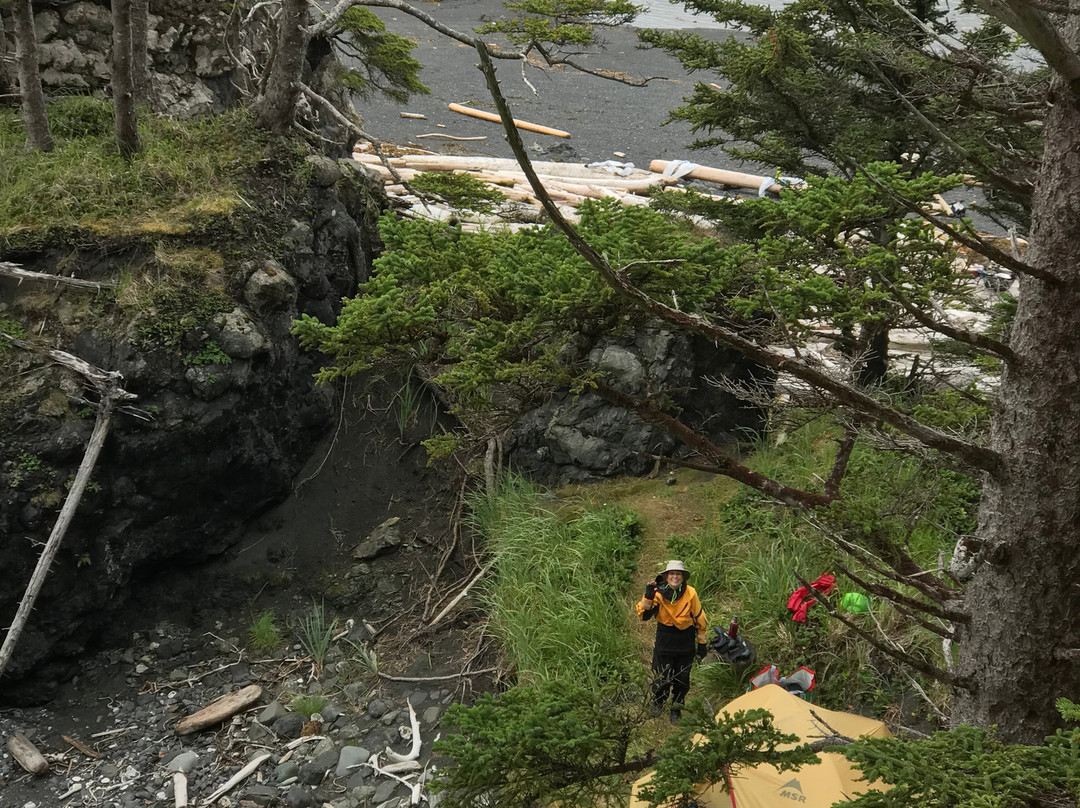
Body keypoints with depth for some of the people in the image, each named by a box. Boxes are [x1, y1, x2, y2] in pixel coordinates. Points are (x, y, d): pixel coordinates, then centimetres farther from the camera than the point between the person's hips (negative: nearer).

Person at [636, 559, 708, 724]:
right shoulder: (659, 593, -14)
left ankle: (676, 709, 33)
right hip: (665, 641, -1)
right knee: (663, 677, 3)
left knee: (682, 678, 10)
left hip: (686, 643, 1)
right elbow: (643, 615, -21)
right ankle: (658, 702, 34)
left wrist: (702, 643, 4)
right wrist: (648, 597, -37)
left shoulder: (690, 593, -11)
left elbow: (699, 618, 0)